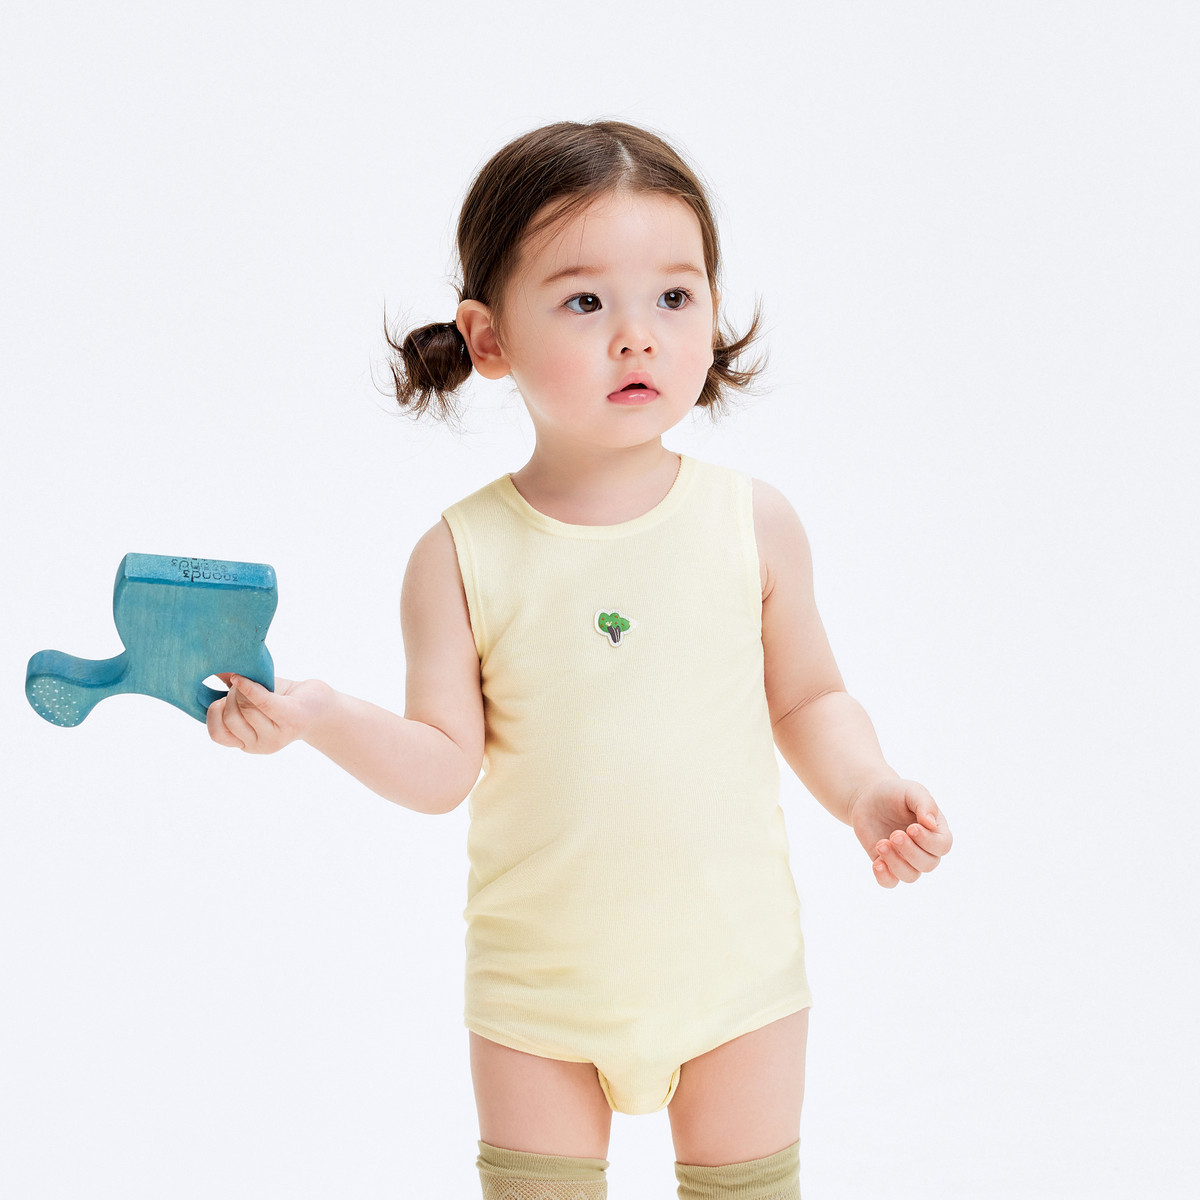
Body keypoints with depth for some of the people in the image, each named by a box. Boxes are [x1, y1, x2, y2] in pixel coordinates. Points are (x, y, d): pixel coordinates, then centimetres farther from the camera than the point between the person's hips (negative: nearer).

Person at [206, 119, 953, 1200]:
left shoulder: (753, 523, -8)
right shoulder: (463, 555, -10)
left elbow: (808, 698, 3)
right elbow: (444, 765, -10)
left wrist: (863, 791, -14)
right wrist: (320, 717, -25)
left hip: (735, 960, 1)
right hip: (540, 978, -1)